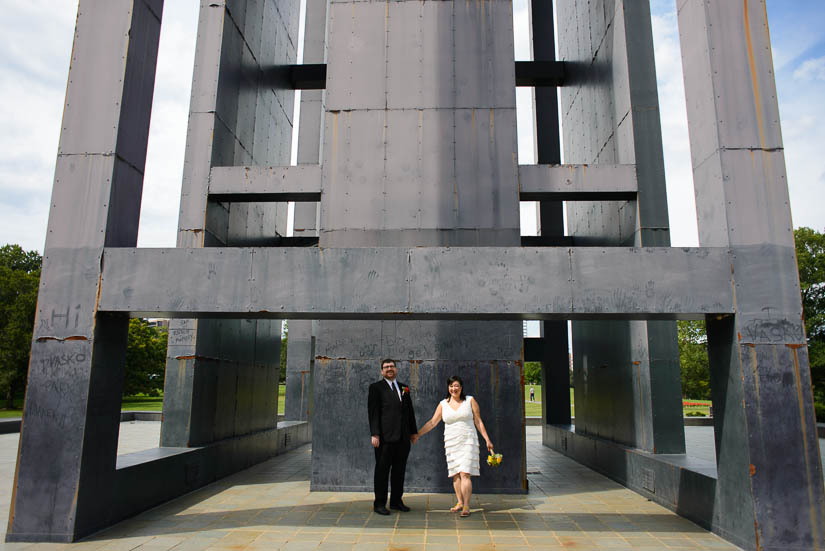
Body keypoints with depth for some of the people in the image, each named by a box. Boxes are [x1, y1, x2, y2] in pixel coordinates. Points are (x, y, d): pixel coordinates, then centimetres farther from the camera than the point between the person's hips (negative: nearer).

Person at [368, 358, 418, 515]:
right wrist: (375, 434, -13)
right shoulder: (376, 387, 1)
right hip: (385, 437, -5)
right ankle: (379, 504, 9)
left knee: (400, 470, 12)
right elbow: (373, 412, -5)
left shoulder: (404, 388, 17)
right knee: (382, 470, 1)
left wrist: (413, 432, 14)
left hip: (403, 437, 5)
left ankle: (396, 501, 23)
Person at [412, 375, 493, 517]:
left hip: (468, 442, -3)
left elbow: (478, 422, 5)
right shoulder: (443, 404, 7)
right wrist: (417, 435, 2)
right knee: (455, 474, 5)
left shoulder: (470, 400, 3)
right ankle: (460, 502, 18)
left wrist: (487, 440, 2)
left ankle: (466, 506, -9)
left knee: (465, 473, -12)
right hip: (451, 443, 3)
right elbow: (432, 422, 7)